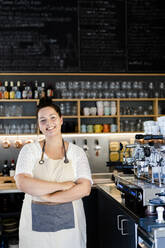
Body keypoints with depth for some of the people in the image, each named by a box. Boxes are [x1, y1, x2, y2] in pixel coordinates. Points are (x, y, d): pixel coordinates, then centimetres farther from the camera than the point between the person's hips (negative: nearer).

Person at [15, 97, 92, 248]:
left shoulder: (77, 152, 0)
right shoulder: (30, 150, -1)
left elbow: (85, 189, -11)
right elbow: (22, 183, -16)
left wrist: (48, 197, -17)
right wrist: (63, 185, -18)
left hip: (69, 223, 1)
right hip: (36, 223, 0)